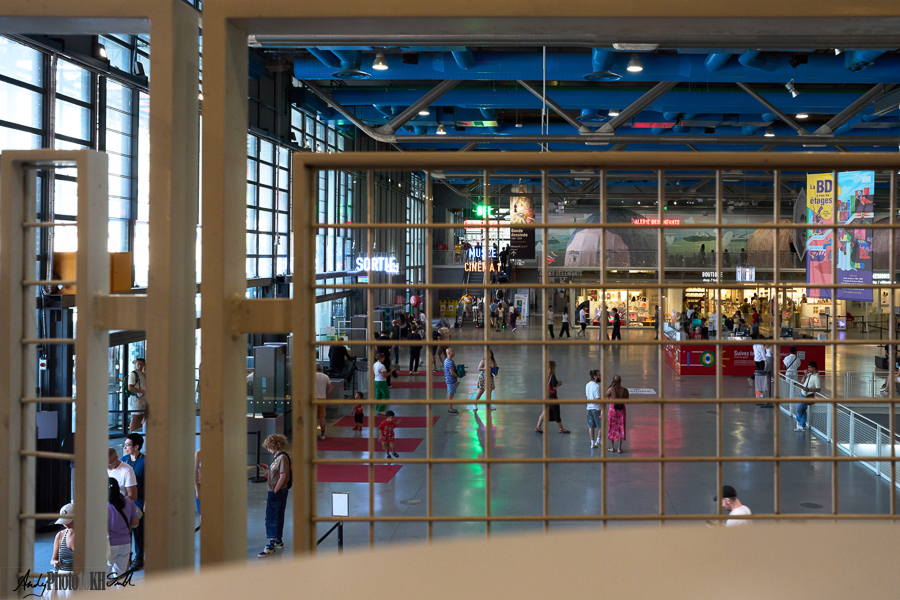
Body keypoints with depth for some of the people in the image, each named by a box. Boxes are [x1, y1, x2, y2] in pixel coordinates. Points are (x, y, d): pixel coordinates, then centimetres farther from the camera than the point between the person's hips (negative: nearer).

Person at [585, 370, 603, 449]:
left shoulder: (587, 385, 8)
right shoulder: (596, 386, -17)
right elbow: (598, 399, -21)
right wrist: (602, 409, -20)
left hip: (589, 407, 8)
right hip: (596, 408, -8)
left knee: (591, 426, 11)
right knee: (601, 425, 6)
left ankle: (592, 443, 15)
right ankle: (598, 441, 5)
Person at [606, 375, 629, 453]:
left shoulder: (612, 389, -16)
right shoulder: (625, 390, -7)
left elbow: (605, 395, 0)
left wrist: (610, 385, 1)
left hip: (613, 409, -2)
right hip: (621, 410, 2)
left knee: (612, 429, 13)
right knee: (621, 429, 10)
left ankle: (613, 448, 20)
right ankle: (619, 448, 10)